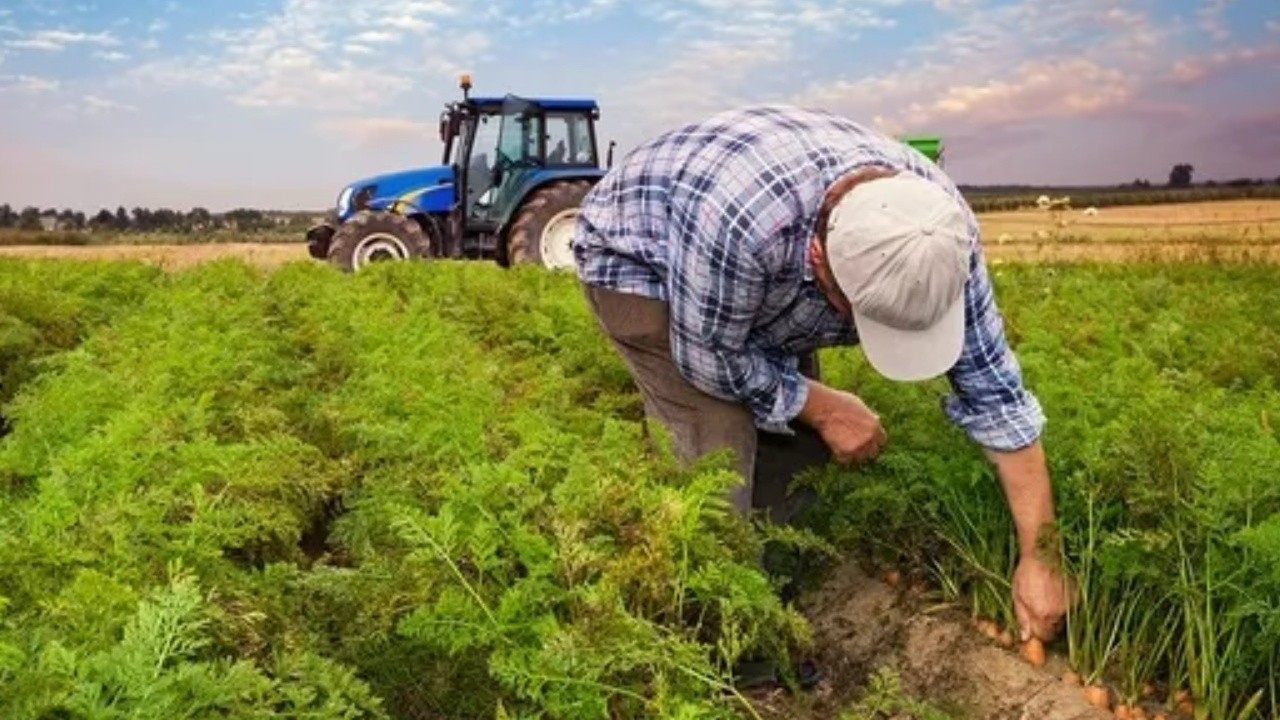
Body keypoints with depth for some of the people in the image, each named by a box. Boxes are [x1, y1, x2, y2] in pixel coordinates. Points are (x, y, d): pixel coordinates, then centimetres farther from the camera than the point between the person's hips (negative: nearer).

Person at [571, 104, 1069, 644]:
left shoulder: (939, 228, -26)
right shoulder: (739, 218, -45)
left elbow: (993, 389, -18)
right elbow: (710, 357, -27)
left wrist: (1039, 556, -15)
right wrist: (823, 406, -17)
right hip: (634, 257, -5)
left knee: (795, 436, 0)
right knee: (721, 444, -18)